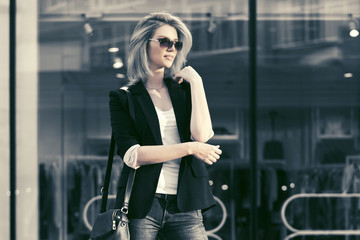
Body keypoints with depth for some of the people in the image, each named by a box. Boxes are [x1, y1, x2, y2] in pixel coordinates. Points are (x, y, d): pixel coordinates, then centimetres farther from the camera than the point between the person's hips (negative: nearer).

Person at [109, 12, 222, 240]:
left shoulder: (184, 91, 14)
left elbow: (202, 135, -4)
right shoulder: (123, 98, 5)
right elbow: (131, 154, -8)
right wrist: (188, 148, -9)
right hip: (142, 206, -2)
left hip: (184, 208, 2)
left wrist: (196, 83, 1)